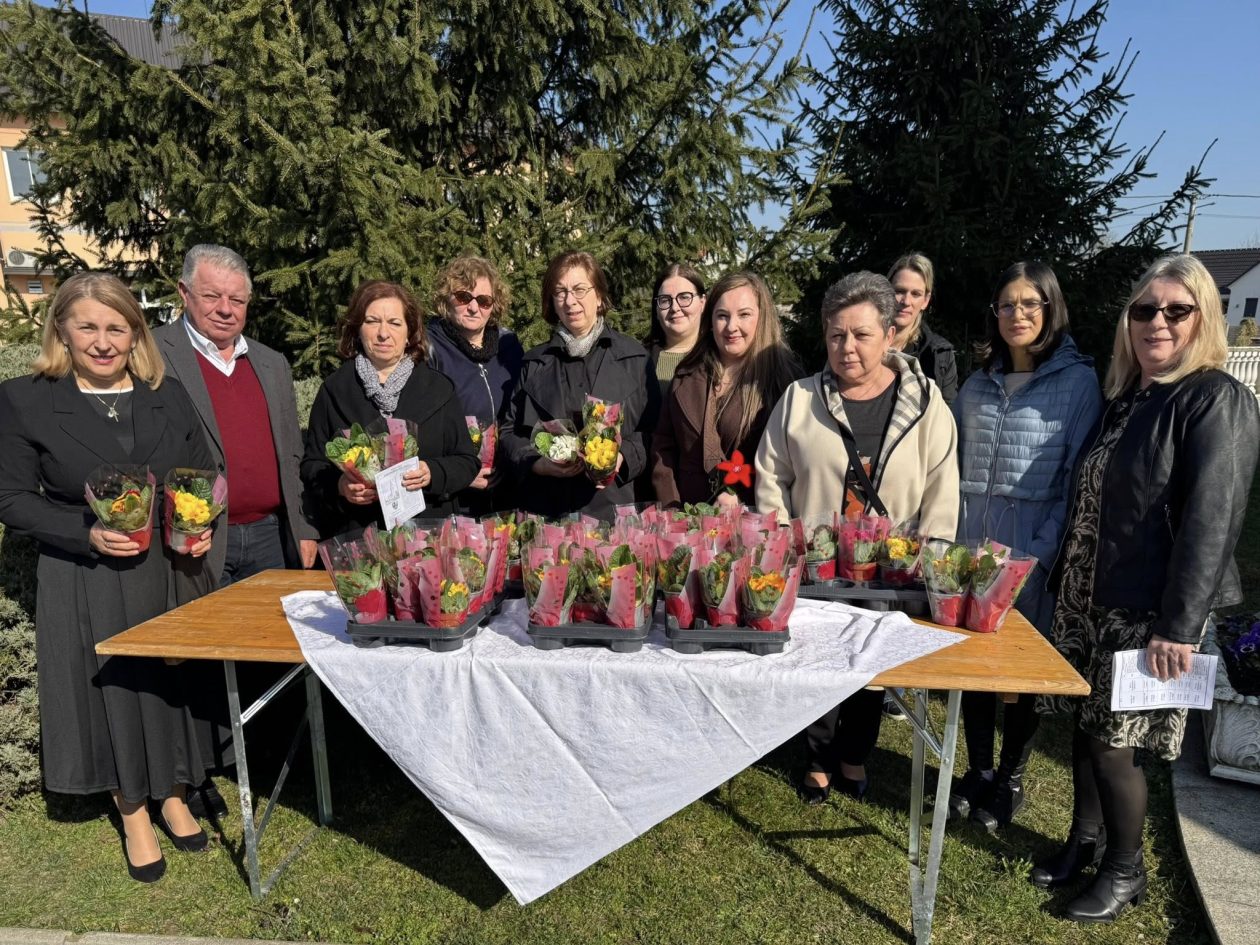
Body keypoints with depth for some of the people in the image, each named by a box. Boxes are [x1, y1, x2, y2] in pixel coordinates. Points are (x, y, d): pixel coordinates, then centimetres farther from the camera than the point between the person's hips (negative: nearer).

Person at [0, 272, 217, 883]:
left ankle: (173, 797, 38)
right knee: (113, 691, 10)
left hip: (173, 574, 3)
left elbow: (205, 475, 12)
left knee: (174, 686, 13)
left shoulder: (168, 395, 4)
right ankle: (133, 816, 33)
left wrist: (204, 526, -7)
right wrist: (87, 534, -20)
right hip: (87, 586, -2)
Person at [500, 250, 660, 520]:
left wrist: (623, 458, -14)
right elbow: (510, 430, 11)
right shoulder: (534, 363, 10)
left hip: (612, 505, -1)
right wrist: (538, 463, -7)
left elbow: (652, 429, 4)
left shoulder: (634, 357, 5)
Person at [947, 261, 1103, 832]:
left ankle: (1010, 781, 28)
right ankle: (978, 769, 30)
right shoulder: (978, 384, 11)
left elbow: (1077, 479, -8)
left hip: (1033, 549, -4)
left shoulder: (1078, 381, -4)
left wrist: (1039, 553, -15)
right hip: (968, 543, 4)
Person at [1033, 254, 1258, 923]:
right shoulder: (1124, 398, 12)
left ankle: (1124, 870, 25)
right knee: (1083, 725, 15)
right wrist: (1064, 580, 16)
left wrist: (1179, 626, -22)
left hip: (1147, 611, -7)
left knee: (1113, 740, 2)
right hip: (1086, 598, 7)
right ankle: (1084, 843, 35)